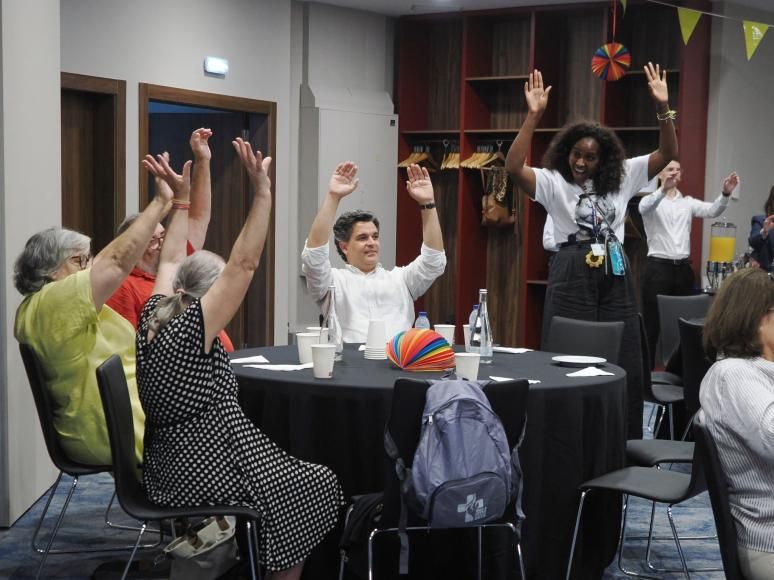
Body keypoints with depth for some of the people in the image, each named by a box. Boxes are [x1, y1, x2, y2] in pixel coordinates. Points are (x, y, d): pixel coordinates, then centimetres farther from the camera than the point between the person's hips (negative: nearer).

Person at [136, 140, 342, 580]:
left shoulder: (154, 320, 0)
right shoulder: (191, 331, -22)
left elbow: (173, 261, 15)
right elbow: (244, 264, -27)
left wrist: (181, 197, 17)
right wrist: (263, 190, -27)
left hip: (168, 470, 9)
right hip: (206, 476, -9)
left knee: (296, 473, 26)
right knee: (320, 486, 11)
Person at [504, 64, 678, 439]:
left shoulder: (621, 178, 10)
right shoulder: (553, 182, 0)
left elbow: (667, 154, 5)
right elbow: (514, 167, -17)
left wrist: (662, 107, -9)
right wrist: (534, 115, -23)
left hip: (615, 275, 4)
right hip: (572, 275, -4)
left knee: (624, 363, 6)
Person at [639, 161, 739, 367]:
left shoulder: (688, 202, 12)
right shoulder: (651, 200, -1)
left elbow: (712, 210, -4)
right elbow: (644, 207, -25)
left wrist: (725, 194, -24)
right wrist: (664, 189, -44)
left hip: (683, 268, 5)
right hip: (657, 267, -5)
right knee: (652, 323, -2)